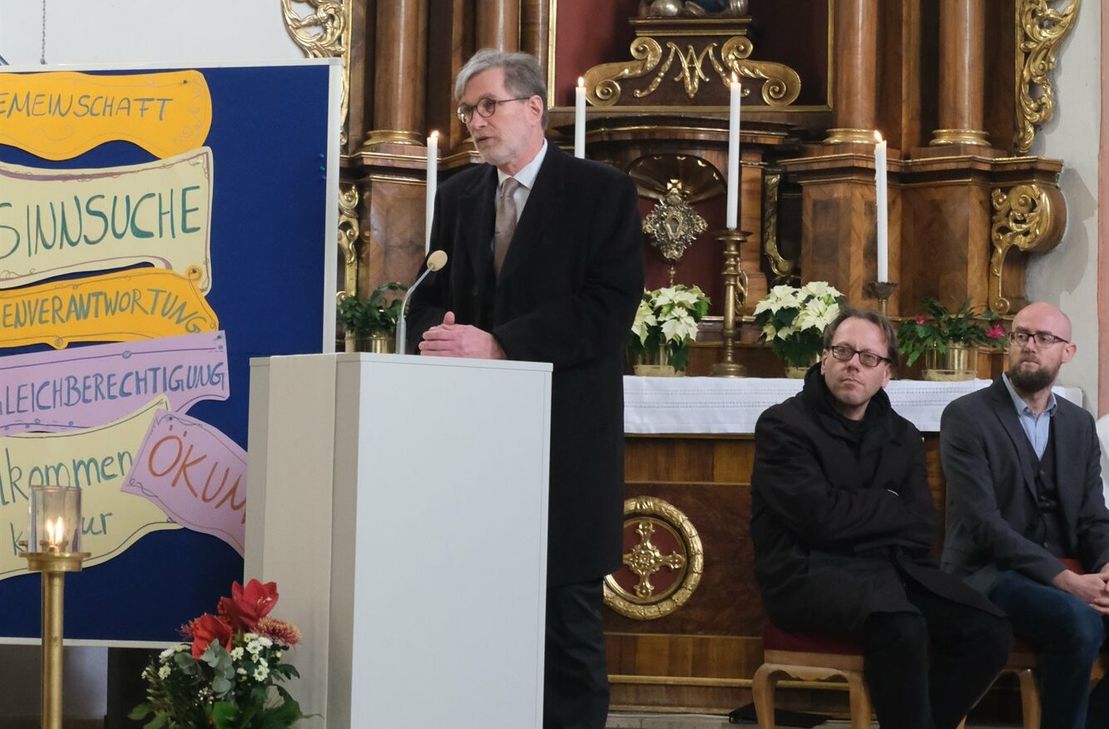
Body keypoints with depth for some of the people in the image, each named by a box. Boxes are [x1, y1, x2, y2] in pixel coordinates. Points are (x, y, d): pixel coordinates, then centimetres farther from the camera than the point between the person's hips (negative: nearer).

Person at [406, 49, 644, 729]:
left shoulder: (603, 190, -1)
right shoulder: (458, 195, 16)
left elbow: (610, 308, -12)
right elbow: (431, 295, 17)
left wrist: (498, 344, -19)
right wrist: (439, 330, -9)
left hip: (566, 432, -4)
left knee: (567, 610, -1)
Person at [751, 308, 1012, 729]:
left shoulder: (902, 436, 15)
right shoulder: (783, 425, -3)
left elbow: (922, 530, 6)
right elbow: (822, 516, -15)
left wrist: (858, 520, -11)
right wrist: (889, 509, -1)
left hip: (890, 569, 6)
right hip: (809, 573, -6)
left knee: (989, 633, -16)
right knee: (902, 628, -36)